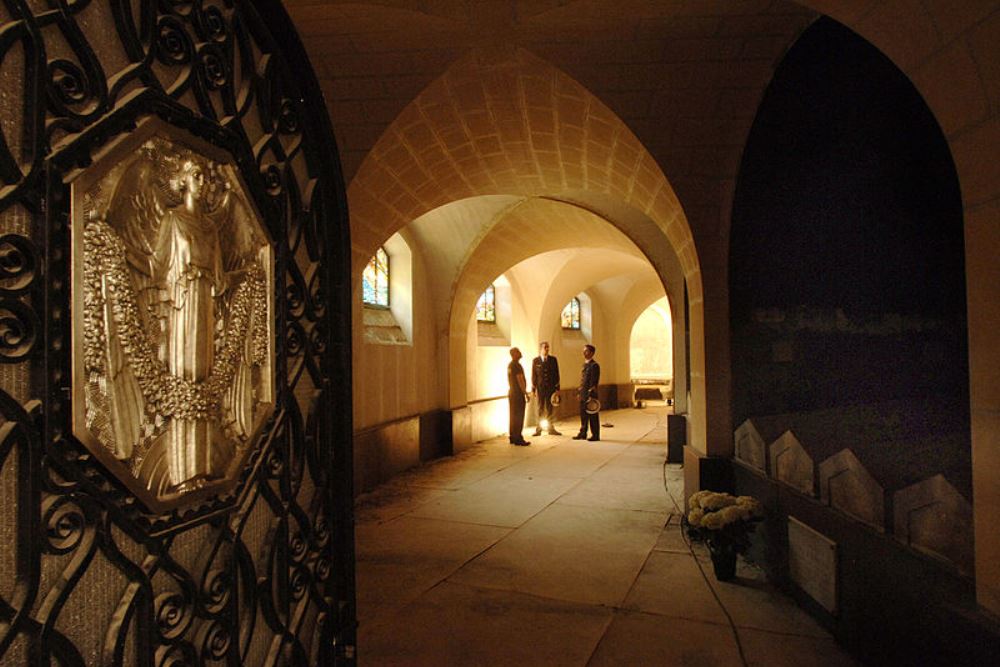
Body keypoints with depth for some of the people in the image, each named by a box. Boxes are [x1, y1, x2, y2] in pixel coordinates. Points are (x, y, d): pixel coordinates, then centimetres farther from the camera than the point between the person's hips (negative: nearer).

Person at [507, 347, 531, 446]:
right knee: (519, 417, -6)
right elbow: (520, 381, -20)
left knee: (513, 416, 13)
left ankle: (513, 438, 18)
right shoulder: (517, 365, -16)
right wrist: (526, 393, -16)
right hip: (518, 393, -10)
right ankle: (518, 439, -4)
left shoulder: (509, 365, 13)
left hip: (511, 393, 10)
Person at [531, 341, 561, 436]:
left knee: (549, 409, 7)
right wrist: (533, 389, -3)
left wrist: (557, 388, -2)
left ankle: (551, 428, 16)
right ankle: (539, 429, 13)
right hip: (540, 388, -1)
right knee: (540, 409, 6)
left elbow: (556, 374, 3)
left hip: (551, 388, 1)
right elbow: (533, 375, 1)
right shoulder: (535, 361, 0)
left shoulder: (553, 360, 3)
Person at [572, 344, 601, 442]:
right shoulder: (585, 365, 16)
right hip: (583, 394, 8)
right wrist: (579, 392, 16)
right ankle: (582, 433, 22)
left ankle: (595, 435, 8)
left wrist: (591, 395, -19)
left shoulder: (594, 365, -11)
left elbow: (594, 382, -15)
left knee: (593, 415, 0)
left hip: (590, 394, -8)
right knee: (583, 415, 13)